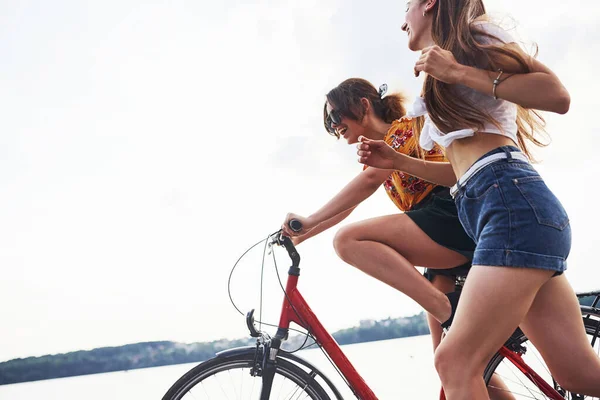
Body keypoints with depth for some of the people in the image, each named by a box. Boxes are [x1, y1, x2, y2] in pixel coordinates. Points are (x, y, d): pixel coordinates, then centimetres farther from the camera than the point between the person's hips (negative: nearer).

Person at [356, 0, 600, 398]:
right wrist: (396, 161, 16)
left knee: (456, 362, -13)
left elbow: (558, 95, -8)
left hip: (513, 202, -9)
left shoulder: (474, 35, 6)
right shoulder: (439, 90, 30)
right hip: (487, 211, 9)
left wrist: (458, 72, -7)